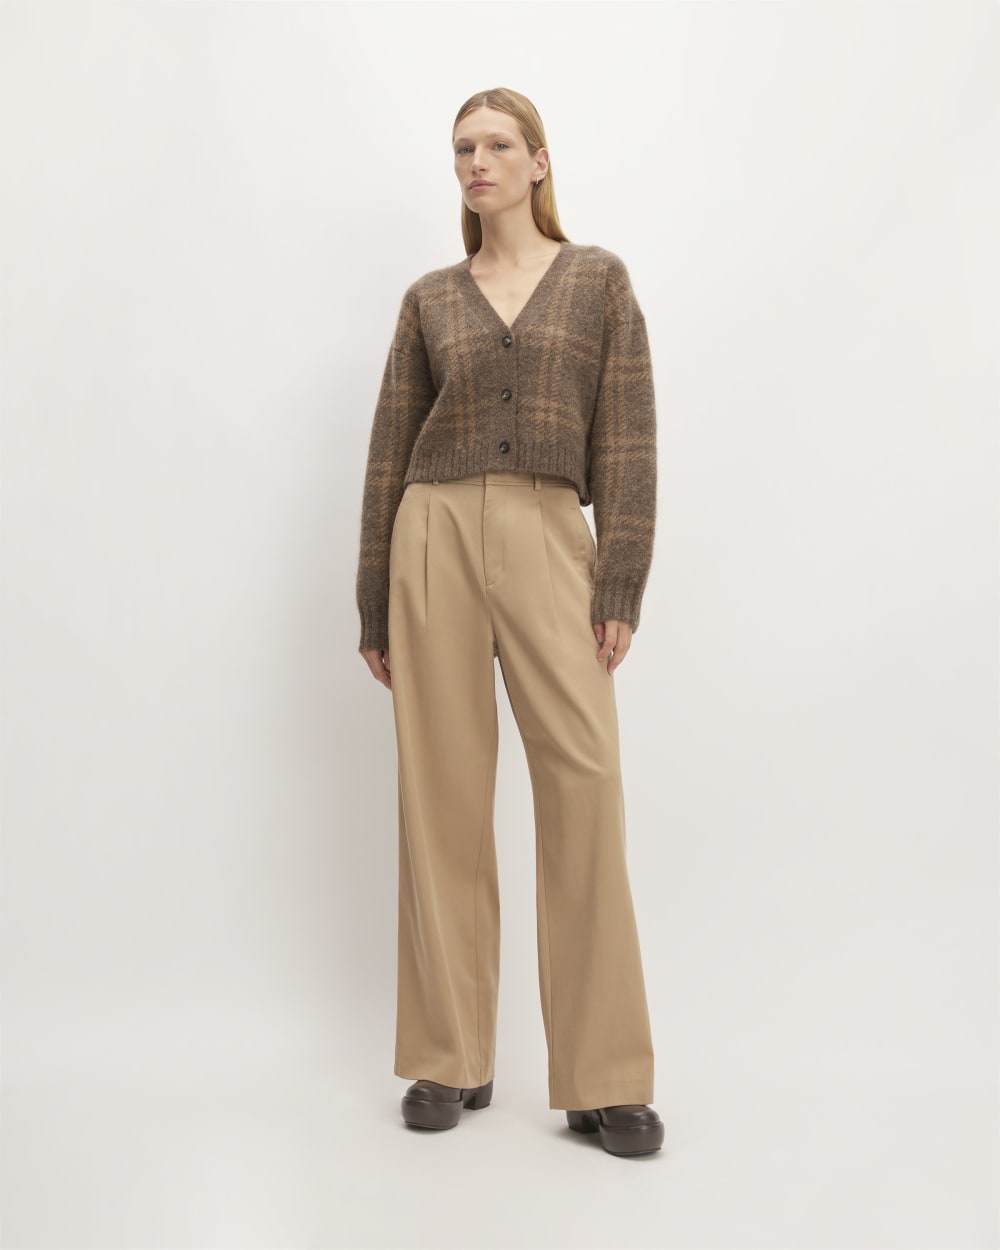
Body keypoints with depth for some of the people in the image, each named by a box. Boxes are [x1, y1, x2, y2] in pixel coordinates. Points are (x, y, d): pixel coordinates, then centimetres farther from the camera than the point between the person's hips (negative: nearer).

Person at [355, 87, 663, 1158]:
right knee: (443, 791, 1)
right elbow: (389, 450, 13)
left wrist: (622, 584, -7)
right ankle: (452, 1060, 13)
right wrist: (374, 607, 9)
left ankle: (603, 1080, 1)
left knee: (585, 786, -10)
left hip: (551, 545, -1)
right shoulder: (430, 299, 14)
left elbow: (626, 438, 3)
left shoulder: (598, 279, 10)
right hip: (436, 536, 2)